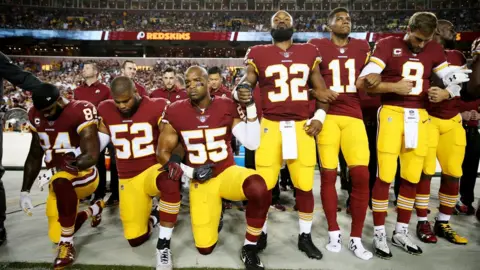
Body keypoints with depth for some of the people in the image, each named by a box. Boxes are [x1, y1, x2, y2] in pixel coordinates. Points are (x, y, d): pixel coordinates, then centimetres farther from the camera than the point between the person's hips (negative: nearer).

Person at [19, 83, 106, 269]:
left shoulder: (80, 112, -19)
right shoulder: (36, 116, 2)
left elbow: (92, 156, -23)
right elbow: (34, 156, 11)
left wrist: (65, 168, -35)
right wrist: (25, 190, 7)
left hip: (84, 175, -7)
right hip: (59, 182, 7)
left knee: (61, 182, -41)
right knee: (56, 236, 7)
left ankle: (67, 245, -24)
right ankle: (95, 209, 33)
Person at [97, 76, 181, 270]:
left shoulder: (156, 107, -10)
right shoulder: (105, 111, 3)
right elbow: (102, 137, 18)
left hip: (153, 169, -3)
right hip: (128, 179, 4)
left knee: (170, 183, -42)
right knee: (135, 238, 1)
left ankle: (163, 245, -26)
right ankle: (153, 216, 36)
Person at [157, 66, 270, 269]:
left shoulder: (227, 107, -8)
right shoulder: (175, 112, -8)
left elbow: (252, 144, -13)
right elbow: (163, 152, 0)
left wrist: (251, 108, -21)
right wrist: (190, 172, -11)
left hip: (227, 172, -1)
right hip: (200, 182, 1)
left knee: (259, 189, -36)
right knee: (205, 247, 2)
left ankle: (250, 247, -11)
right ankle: (214, 214, 37)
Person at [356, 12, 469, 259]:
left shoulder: (434, 50, 13)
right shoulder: (387, 45, -2)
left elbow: (455, 81, 15)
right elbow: (362, 82, -9)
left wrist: (444, 93, -6)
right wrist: (393, 87, -16)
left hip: (419, 116, 5)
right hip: (392, 113, -5)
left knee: (412, 178, 8)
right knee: (385, 176, -5)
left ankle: (401, 233, 24)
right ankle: (379, 235, 10)